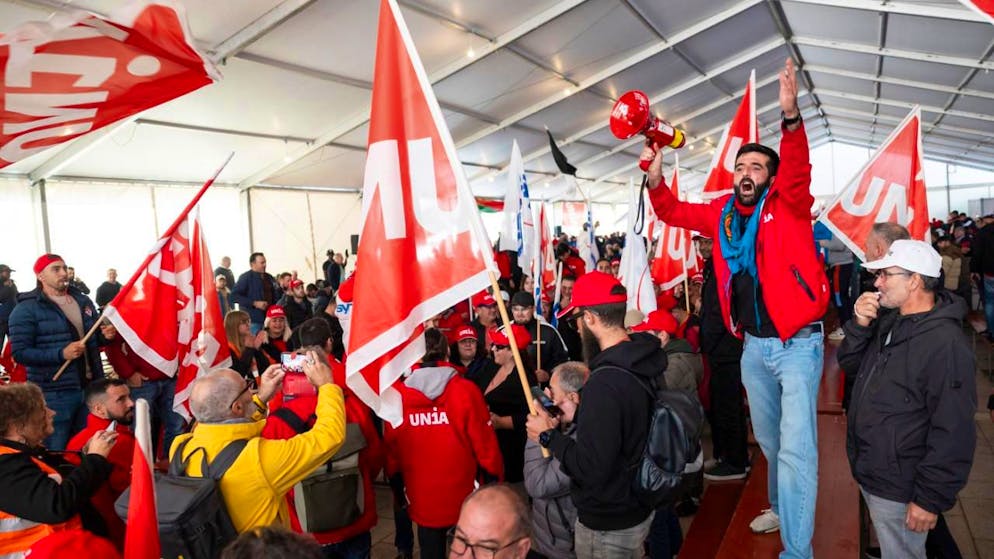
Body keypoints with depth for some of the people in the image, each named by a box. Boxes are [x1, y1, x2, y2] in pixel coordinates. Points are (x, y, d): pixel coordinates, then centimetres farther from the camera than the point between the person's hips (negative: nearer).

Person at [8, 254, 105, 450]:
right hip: (54, 394, -6)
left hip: (91, 387, 6)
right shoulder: (26, 309, -7)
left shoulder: (83, 301, 12)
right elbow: (20, 352, -13)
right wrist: (61, 354, -24)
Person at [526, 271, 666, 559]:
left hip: (608, 526, -8)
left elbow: (591, 469, -29)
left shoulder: (605, 383, -32)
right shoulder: (645, 360, -3)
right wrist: (580, 415, 8)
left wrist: (548, 435, -17)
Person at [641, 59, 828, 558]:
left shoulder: (787, 204, -8)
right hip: (754, 345, 6)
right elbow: (673, 212, 12)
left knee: (796, 446, -7)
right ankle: (783, 508, 44)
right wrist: (656, 175, -6)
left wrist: (790, 116, -43)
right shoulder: (724, 212, 5)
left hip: (797, 343, -6)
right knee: (768, 439, 21)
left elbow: (797, 169, -28)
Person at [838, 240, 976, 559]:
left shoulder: (946, 345, -24)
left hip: (897, 488, -8)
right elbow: (849, 362, 10)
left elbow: (954, 434, -24)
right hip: (868, 472, 8)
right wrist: (860, 325, -8)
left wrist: (931, 499, -20)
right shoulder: (889, 320, 3)